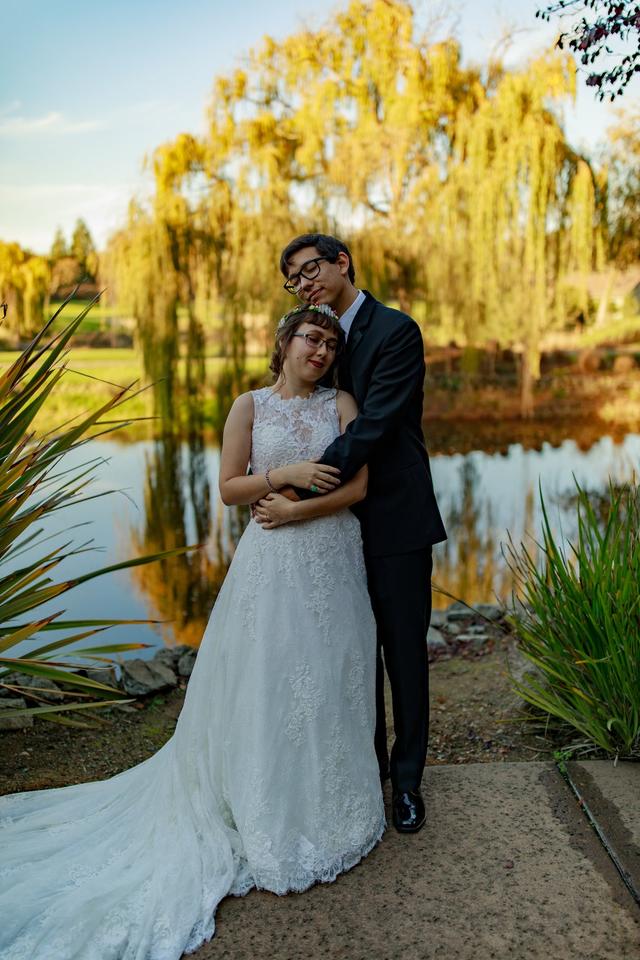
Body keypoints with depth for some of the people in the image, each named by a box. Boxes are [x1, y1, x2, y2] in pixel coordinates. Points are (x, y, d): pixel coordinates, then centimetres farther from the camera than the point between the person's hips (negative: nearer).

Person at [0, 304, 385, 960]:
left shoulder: (341, 403, 5)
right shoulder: (251, 405, 2)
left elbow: (358, 485, -3)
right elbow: (229, 489, -1)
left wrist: (300, 508, -14)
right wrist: (283, 474, -15)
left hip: (333, 561, 2)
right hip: (271, 564, -2)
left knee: (329, 680, 9)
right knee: (268, 684, 2)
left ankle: (327, 802, 30)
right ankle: (270, 816, 19)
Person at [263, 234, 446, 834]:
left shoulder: (396, 331, -12)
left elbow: (371, 426, -22)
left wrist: (299, 494, -25)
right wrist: (287, 487, -1)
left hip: (397, 520, -6)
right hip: (344, 521, 6)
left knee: (404, 651, 7)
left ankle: (407, 776, 25)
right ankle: (369, 762, 33)